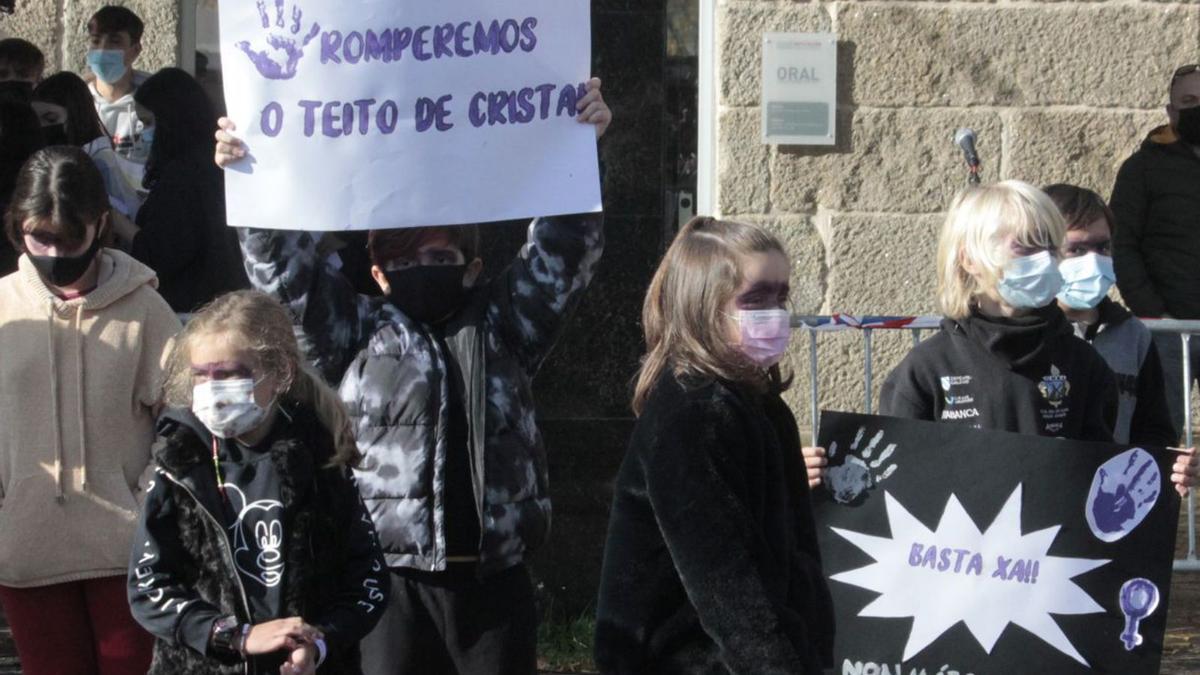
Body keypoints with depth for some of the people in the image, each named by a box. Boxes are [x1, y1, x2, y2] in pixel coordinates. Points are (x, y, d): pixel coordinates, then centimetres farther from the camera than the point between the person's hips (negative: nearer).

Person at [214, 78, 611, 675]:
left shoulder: (503, 327, 12)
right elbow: (284, 268, 1)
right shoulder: (357, 334, 8)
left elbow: (563, 251, 6)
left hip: (495, 580, 2)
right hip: (393, 583, -2)